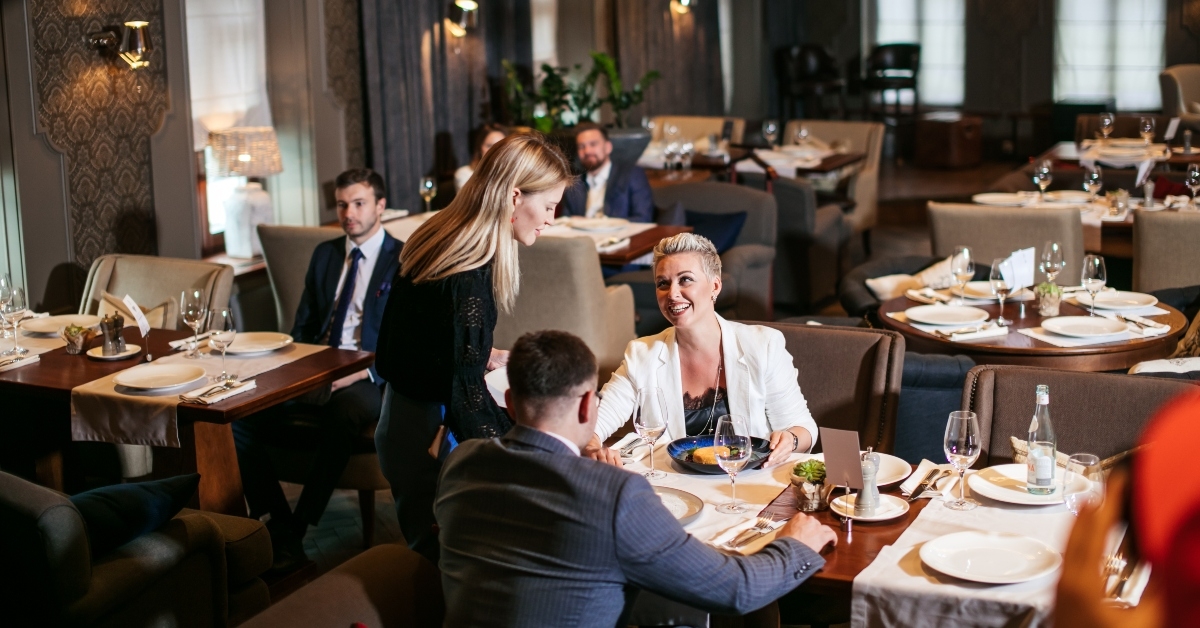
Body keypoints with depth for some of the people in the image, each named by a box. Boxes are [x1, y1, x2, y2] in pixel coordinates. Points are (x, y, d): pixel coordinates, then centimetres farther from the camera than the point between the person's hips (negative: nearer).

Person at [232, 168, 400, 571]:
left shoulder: (404, 261, 2)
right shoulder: (325, 254, 20)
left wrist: (359, 373, -20)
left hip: (366, 379, -5)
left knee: (341, 421, -40)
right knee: (238, 418, -19)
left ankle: (294, 531, -26)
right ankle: (280, 521, -12)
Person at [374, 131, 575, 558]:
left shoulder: (432, 243, 6)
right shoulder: (472, 274, -23)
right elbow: (466, 394, -26)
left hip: (399, 424, 10)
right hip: (433, 439, -10)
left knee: (426, 554, 20)